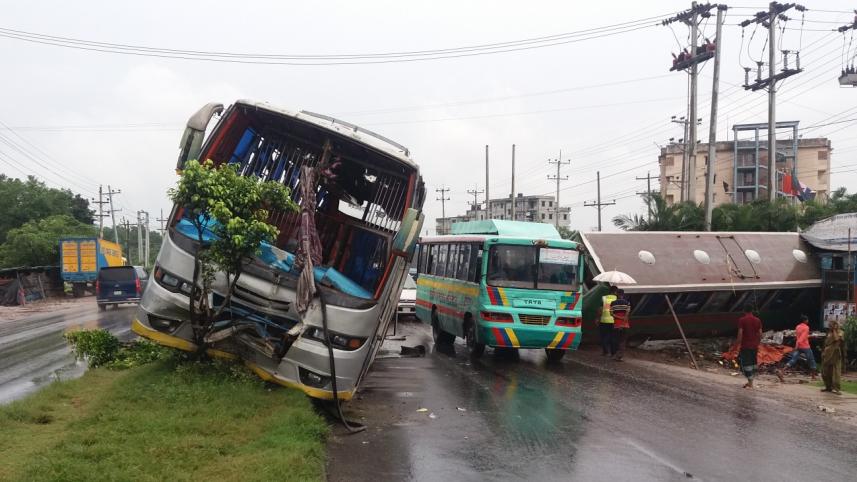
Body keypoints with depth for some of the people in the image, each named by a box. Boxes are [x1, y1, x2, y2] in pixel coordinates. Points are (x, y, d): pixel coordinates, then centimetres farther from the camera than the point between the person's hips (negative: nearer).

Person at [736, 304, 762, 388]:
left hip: (745, 346, -5)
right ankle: (750, 381, 22)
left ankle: (750, 383, -4)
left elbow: (740, 333, -14)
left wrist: (738, 345, -7)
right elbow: (760, 334, 5)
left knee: (746, 364, -1)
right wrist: (758, 343, 17)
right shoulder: (757, 320, 4)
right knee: (753, 363, 16)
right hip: (755, 346, 5)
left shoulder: (742, 320, -10)